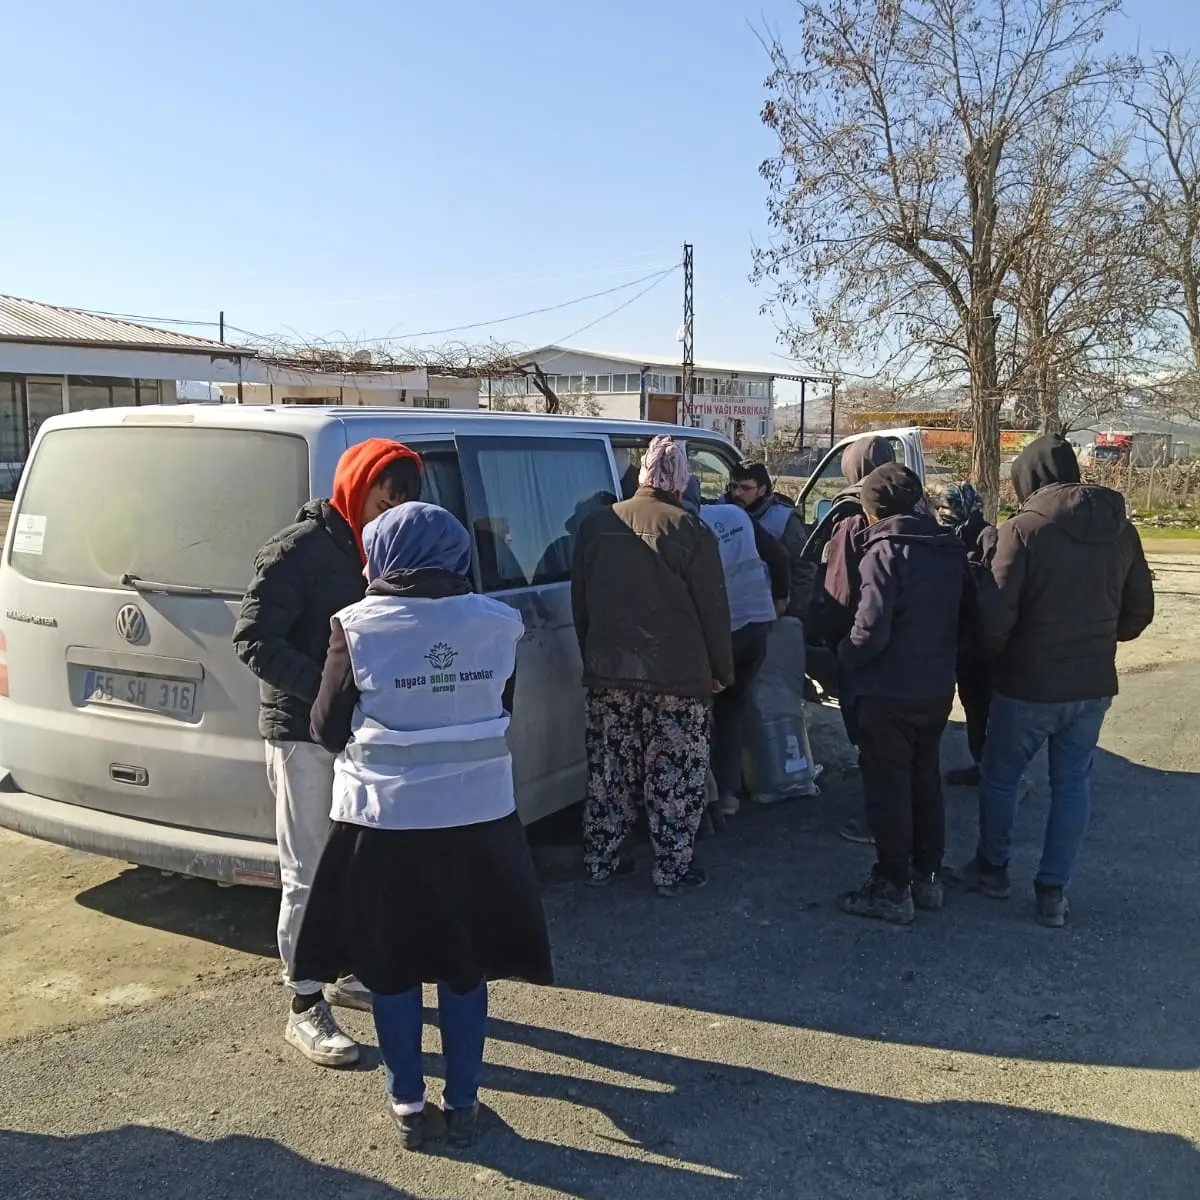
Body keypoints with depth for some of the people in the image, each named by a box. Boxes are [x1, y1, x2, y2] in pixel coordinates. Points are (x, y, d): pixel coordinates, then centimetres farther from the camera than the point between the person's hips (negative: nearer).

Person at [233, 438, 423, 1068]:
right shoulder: (300, 548, -14)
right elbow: (254, 638, -18)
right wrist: (326, 690, -27)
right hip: (305, 732, -8)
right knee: (308, 874, 1)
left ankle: (350, 973, 36)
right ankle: (306, 1008, 14)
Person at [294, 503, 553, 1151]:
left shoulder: (359, 627, -11)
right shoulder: (498, 623, -3)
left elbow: (328, 729, -3)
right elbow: (501, 714, 8)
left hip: (384, 817, -2)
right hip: (478, 815, 2)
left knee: (391, 966, 15)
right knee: (466, 964, 16)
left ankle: (407, 1104, 26)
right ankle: (462, 1103, 27)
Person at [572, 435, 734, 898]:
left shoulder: (597, 525, 5)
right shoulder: (689, 531, -11)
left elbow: (580, 603, 12)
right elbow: (713, 611, -7)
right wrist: (722, 671, 4)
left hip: (608, 672, 5)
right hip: (677, 676, -4)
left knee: (609, 771, 14)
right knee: (674, 778, 6)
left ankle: (600, 860, 23)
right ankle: (672, 870, 13)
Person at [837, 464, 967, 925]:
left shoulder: (885, 551, -18)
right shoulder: (950, 549, 5)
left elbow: (871, 631, -23)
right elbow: (960, 616, 10)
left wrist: (845, 655, -6)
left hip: (890, 692, -7)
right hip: (938, 688, 8)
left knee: (887, 788, 3)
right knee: (925, 781, 19)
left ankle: (893, 889, 11)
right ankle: (927, 877, 29)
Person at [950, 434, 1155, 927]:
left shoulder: (1024, 529, -16)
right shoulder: (1121, 529, 2)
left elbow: (996, 613, -17)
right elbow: (1139, 610, 10)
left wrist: (991, 654, 3)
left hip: (1029, 683, -5)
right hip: (1093, 684, 5)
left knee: (1001, 776, 15)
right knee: (1073, 784, 14)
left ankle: (992, 868, 30)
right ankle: (1054, 891, 18)